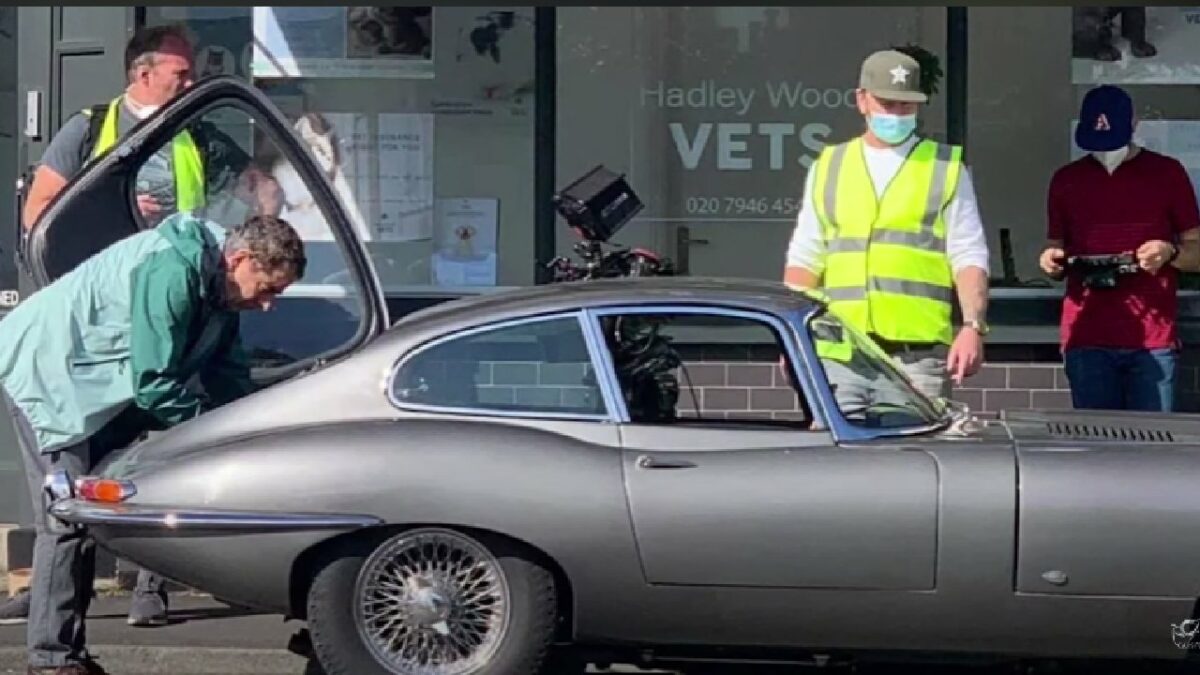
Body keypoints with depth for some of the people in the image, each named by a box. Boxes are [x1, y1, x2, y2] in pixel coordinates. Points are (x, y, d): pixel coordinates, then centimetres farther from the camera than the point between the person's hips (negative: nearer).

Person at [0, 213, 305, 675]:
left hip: (86, 374, 10)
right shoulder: (171, 273, -29)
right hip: (42, 368, -10)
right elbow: (153, 383, -27)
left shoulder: (218, 285, 2)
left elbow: (229, 376, 11)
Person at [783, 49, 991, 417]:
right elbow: (805, 259, 18)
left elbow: (969, 257, 6)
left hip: (917, 354, -2)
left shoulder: (946, 169, 11)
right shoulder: (828, 167, 18)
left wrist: (973, 327, -8)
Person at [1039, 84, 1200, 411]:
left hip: (1153, 339, -2)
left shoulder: (1167, 173, 6)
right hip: (1086, 340, 2)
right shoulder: (1066, 180, 13)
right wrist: (1051, 262, -4)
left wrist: (1170, 252, -13)